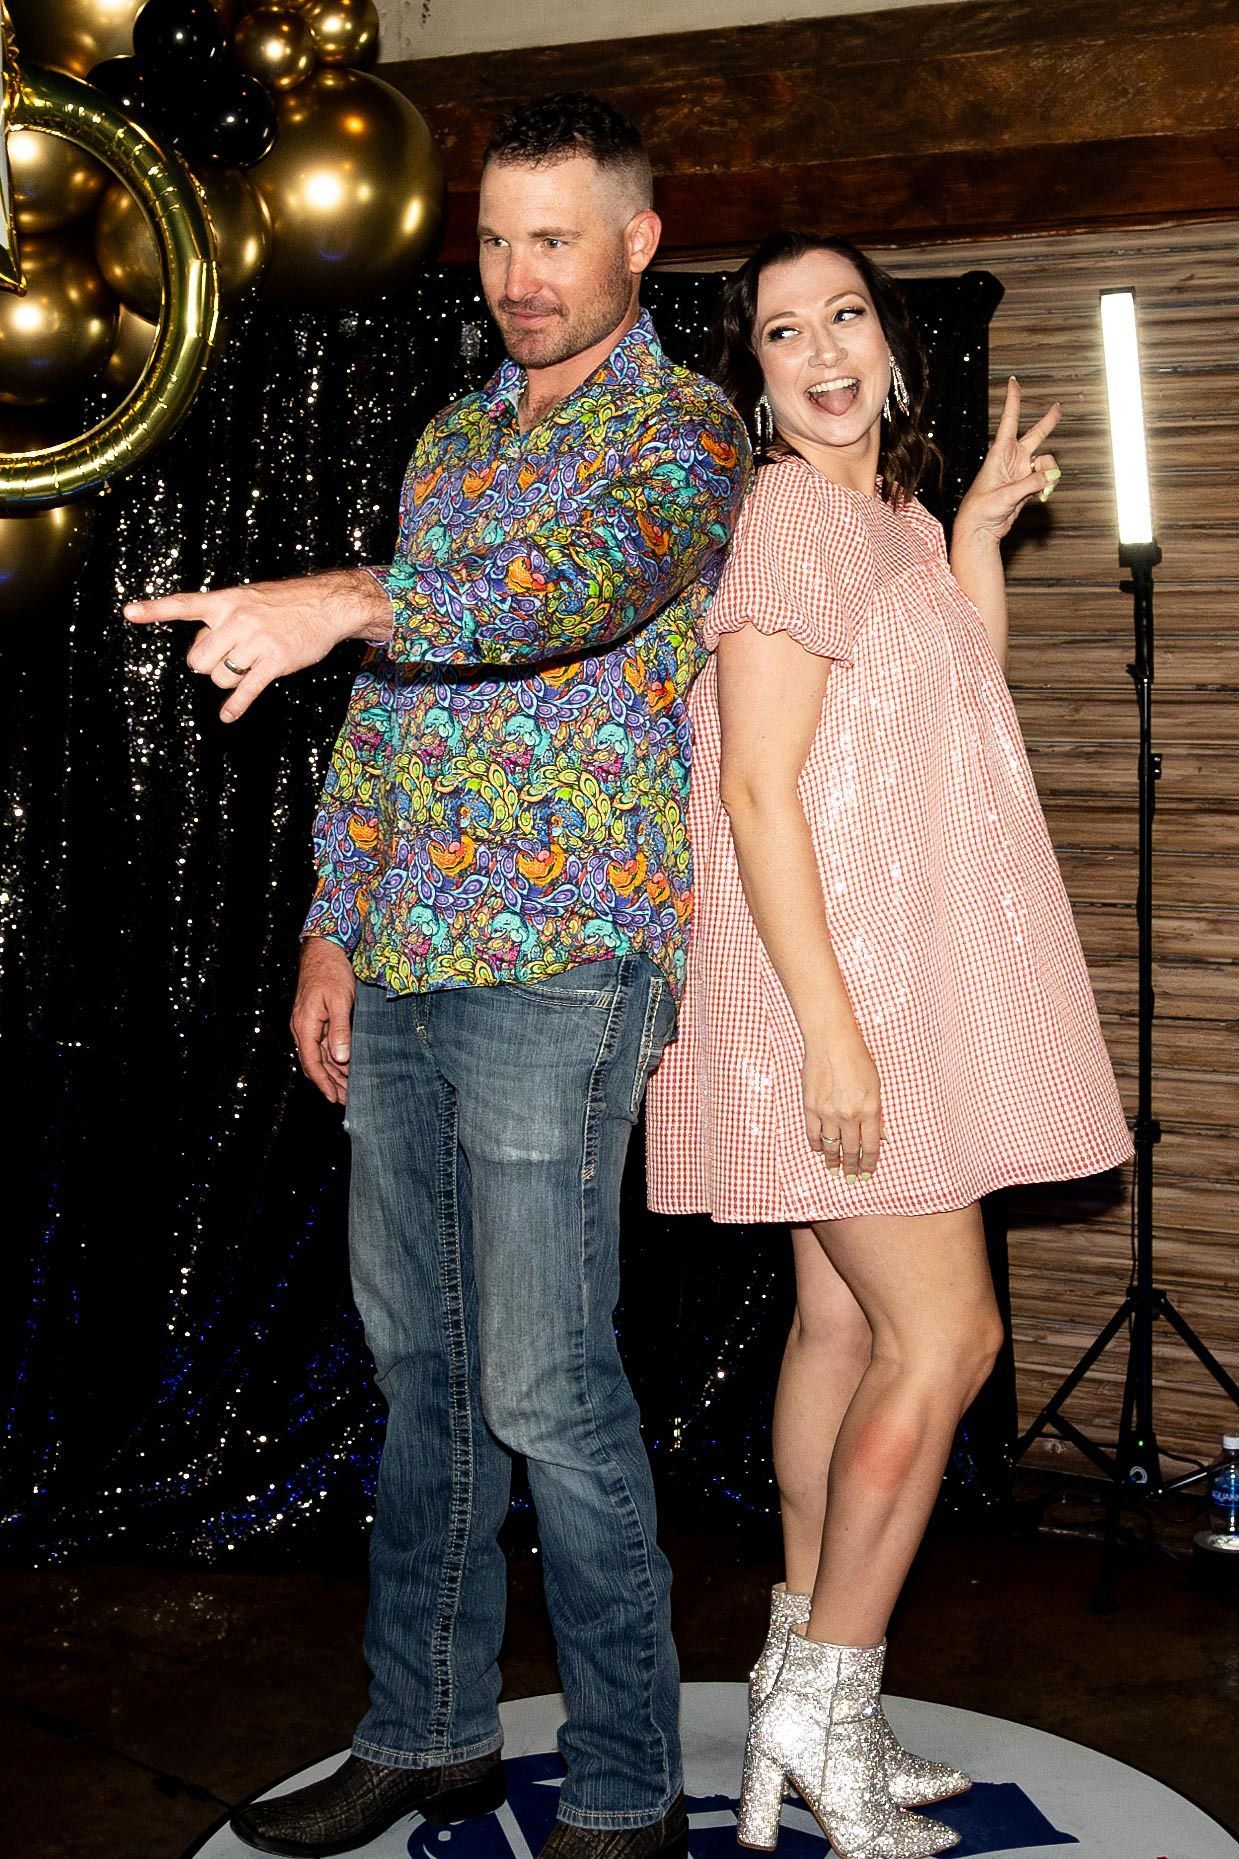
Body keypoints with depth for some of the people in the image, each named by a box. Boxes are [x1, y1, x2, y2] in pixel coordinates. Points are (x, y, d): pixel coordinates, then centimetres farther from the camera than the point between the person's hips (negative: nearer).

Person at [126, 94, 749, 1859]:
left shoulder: (686, 429, -3)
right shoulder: (448, 443, 19)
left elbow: (591, 577, -27)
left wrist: (346, 601, -41)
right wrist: (334, 932, 13)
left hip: (561, 964, -7)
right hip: (405, 975, 7)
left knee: (544, 1385, -5)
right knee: (418, 1362, 13)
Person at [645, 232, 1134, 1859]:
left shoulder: (890, 514, 17)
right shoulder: (791, 515, -12)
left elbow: (970, 708, 21)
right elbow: (758, 791, -19)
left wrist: (980, 530, 15)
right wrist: (831, 1028, -24)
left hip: (891, 980, 9)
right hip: (833, 981, -9)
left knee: (849, 1326, 11)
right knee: (943, 1335, -6)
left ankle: (806, 1706, 22)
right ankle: (823, 1702, 7)